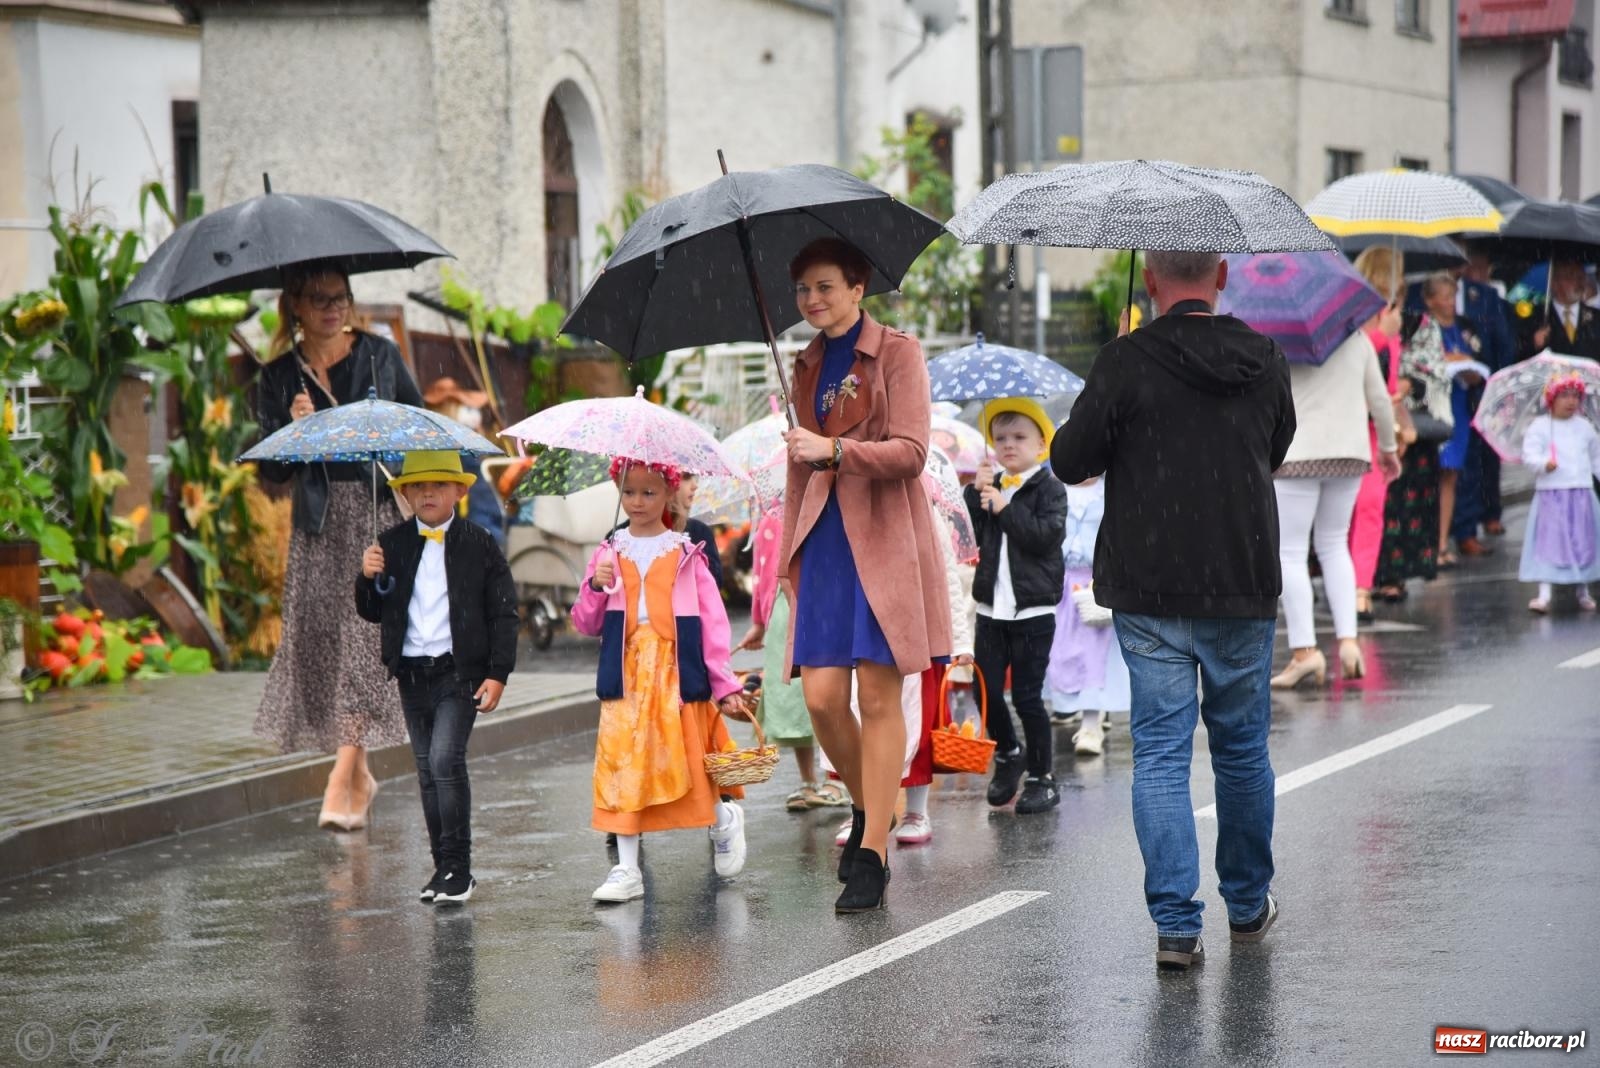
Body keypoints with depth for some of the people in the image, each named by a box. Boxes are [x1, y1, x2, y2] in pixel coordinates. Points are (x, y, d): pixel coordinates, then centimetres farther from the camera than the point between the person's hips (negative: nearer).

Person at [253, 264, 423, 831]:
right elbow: (272, 471, 5)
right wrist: (295, 429, -14)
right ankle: (359, 775, 16)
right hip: (319, 526, 2)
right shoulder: (279, 377, 7)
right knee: (321, 636, 0)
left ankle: (342, 782, -19)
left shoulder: (380, 355, 6)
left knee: (368, 636, -14)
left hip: (382, 514, -2)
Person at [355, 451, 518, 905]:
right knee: (427, 771, 8)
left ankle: (458, 868, -10)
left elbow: (504, 613, -1)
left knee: (445, 760, -17)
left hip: (460, 672, -5)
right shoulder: (392, 544, 8)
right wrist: (368, 579, -10)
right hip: (412, 675, 5)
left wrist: (498, 674, -8)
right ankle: (445, 868, 16)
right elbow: (372, 613, 11)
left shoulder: (479, 544, -2)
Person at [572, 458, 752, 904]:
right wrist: (595, 588, -11)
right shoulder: (609, 554, 10)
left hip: (678, 674, -2)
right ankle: (627, 870, 3)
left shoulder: (687, 554, 3)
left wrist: (724, 684, -5)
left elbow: (713, 621, 0)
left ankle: (724, 820, 28)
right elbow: (586, 624, 9)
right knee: (623, 767, -2)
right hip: (627, 676, 2)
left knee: (688, 764, -4)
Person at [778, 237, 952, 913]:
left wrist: (834, 449, -23)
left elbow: (910, 452, -11)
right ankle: (867, 807, 23)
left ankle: (871, 855, -1)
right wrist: (789, 557, 20)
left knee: (878, 697, -5)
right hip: (824, 543, 5)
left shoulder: (898, 354, -1)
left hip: (883, 543, -5)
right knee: (821, 696, -4)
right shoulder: (807, 366, 17)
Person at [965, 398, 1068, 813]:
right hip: (992, 608, 5)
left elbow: (1047, 535, -19)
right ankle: (1008, 755, 29)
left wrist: (1005, 508, -19)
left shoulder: (1049, 489, -4)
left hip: (1033, 611, -5)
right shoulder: (990, 487, 11)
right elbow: (968, 535, 1)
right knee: (986, 690, 5)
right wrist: (975, 493, -11)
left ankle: (1042, 778, 10)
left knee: (1027, 696, -2)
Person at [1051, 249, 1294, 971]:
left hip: (1149, 593, -3)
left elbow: (1069, 462, -6)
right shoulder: (1265, 362, 0)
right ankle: (1248, 905, 30)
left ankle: (1176, 924, -4)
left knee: (1161, 754, 2)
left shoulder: (1125, 363, -12)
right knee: (1242, 748, 16)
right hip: (1244, 588, 3)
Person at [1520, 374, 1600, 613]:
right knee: (1550, 541, -8)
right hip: (1551, 492, -4)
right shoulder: (1540, 426, -4)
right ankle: (1544, 594, -10)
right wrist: (1544, 463, -33)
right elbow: (1530, 453, -15)